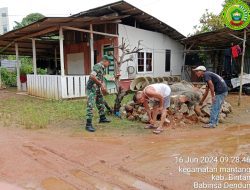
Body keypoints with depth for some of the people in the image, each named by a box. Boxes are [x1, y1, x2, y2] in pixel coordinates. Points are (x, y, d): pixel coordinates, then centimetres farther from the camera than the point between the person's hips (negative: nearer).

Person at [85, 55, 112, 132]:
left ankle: (102, 118, 39)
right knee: (90, 105, -11)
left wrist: (103, 87, 12)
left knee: (101, 103, 21)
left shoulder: (102, 68, 15)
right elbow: (92, 76, -28)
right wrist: (100, 84, -20)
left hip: (97, 88, 10)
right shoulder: (97, 66, -15)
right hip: (92, 88, -10)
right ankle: (88, 124, -10)